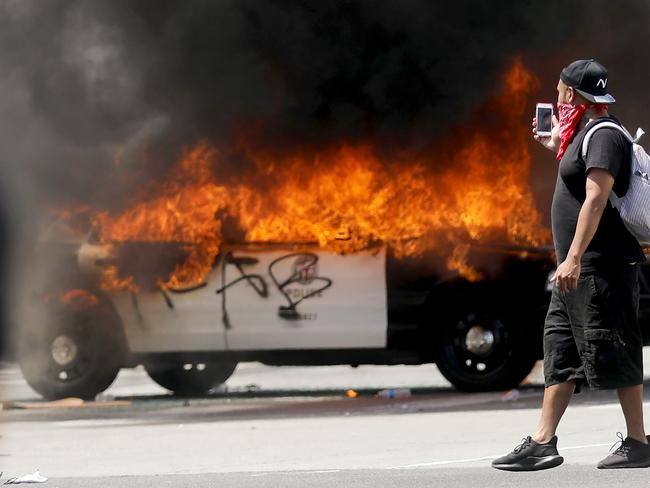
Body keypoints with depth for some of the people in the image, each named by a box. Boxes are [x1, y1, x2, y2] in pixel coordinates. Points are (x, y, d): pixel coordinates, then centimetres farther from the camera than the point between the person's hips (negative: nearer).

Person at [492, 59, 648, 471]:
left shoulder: (603, 134, -14)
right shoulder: (585, 133, 18)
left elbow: (596, 199, -24)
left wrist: (574, 258, -29)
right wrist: (558, 147, 27)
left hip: (601, 267, -11)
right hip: (580, 269, 11)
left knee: (614, 352, -7)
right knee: (560, 349, 8)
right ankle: (543, 444, 9)